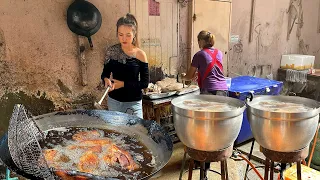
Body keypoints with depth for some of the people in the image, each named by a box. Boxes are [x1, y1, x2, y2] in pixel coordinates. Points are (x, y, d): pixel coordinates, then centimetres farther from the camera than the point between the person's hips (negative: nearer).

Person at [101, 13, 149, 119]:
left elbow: (145, 83, -8)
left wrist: (123, 84, -16)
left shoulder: (140, 55, -10)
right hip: (114, 101, 3)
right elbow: (105, 73, 8)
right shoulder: (111, 51, -3)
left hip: (133, 102, -2)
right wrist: (106, 79, -14)